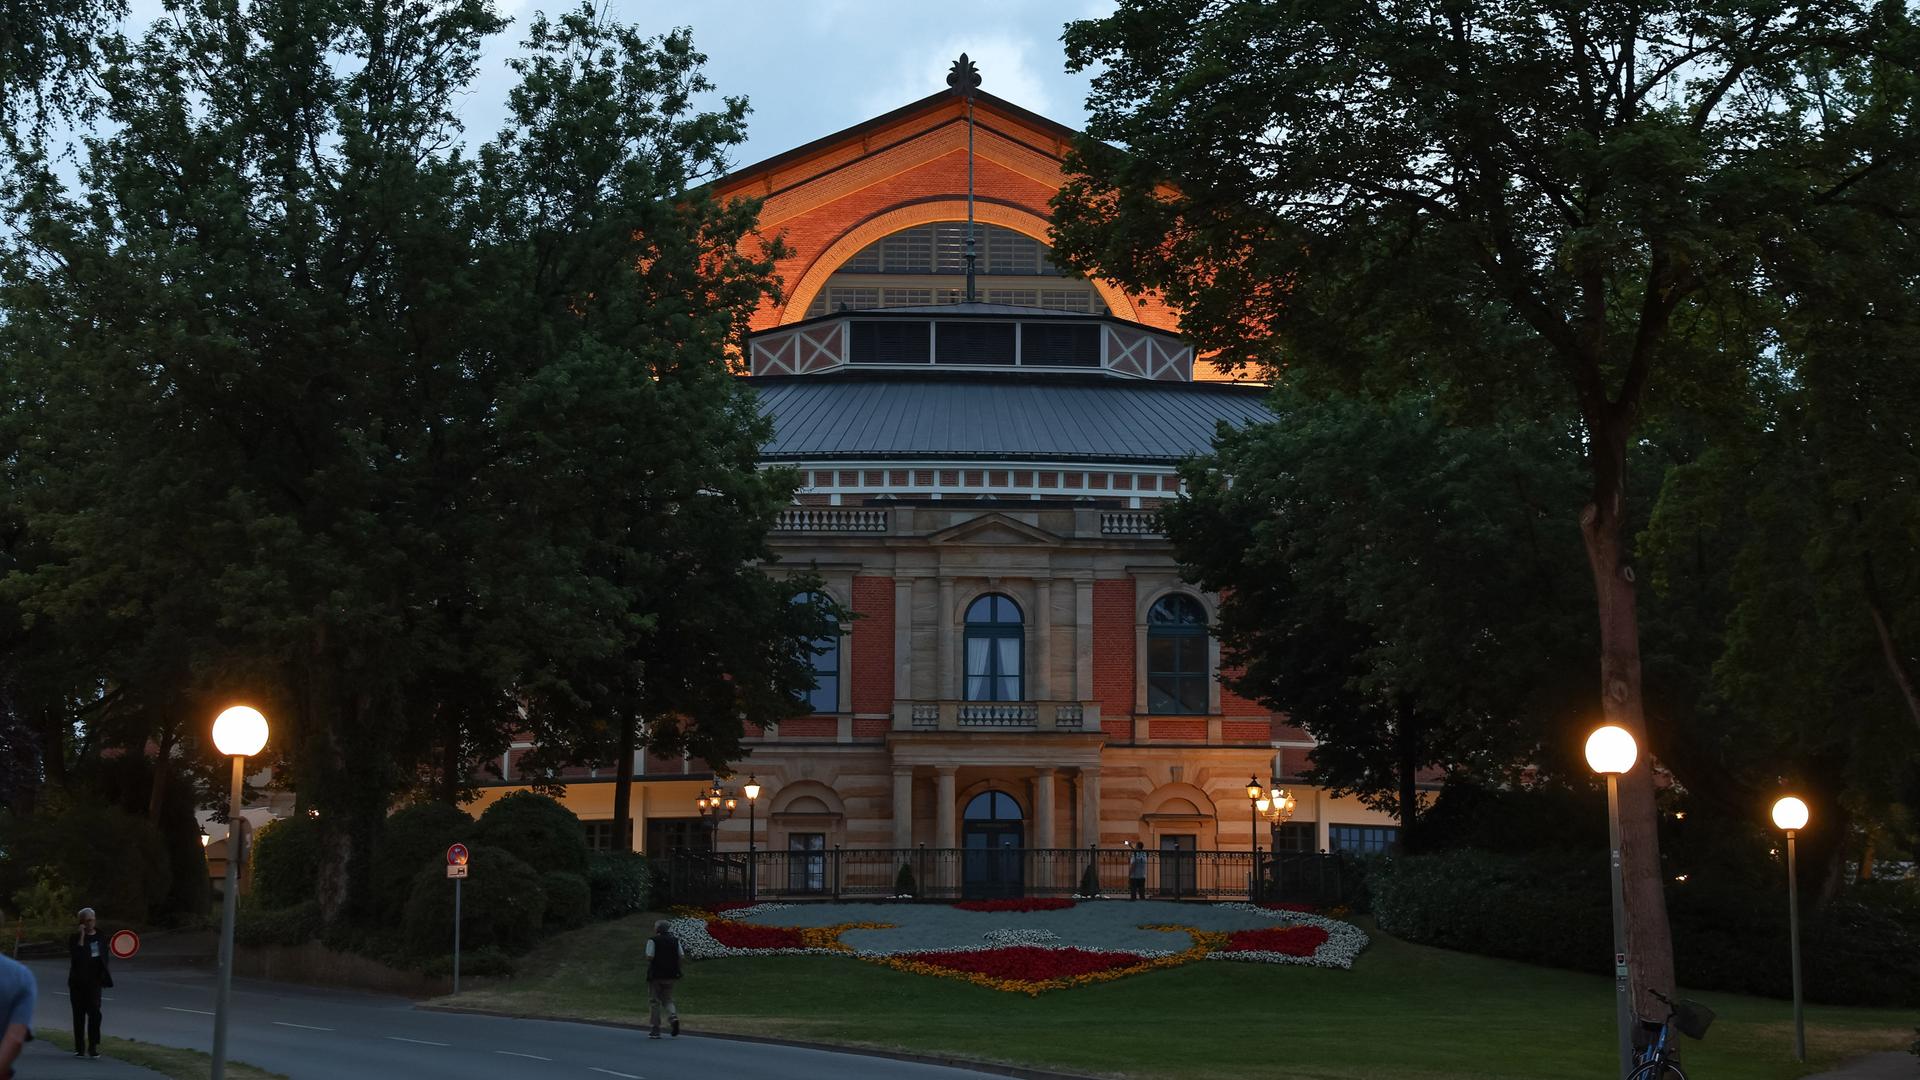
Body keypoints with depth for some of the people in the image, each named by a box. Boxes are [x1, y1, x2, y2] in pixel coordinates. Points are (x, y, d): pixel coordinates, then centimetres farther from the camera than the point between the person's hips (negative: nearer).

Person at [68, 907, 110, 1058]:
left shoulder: (100, 937, 9)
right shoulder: (75, 938, -4)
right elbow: (75, 956, -20)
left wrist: (104, 978, 11)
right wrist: (81, 937, -22)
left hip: (94, 981, 2)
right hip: (78, 982, -2)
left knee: (94, 1012, -8)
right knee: (79, 1014, 4)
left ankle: (93, 1046, -5)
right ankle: (79, 1047, 11)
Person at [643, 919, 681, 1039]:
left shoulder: (653, 941, -8)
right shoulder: (675, 940, 5)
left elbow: (650, 957, -14)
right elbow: (680, 957, 2)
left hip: (656, 975, -4)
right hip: (671, 975, 4)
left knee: (654, 1002, 6)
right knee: (667, 1000, 16)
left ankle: (654, 1030, 8)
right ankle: (673, 1017, -12)